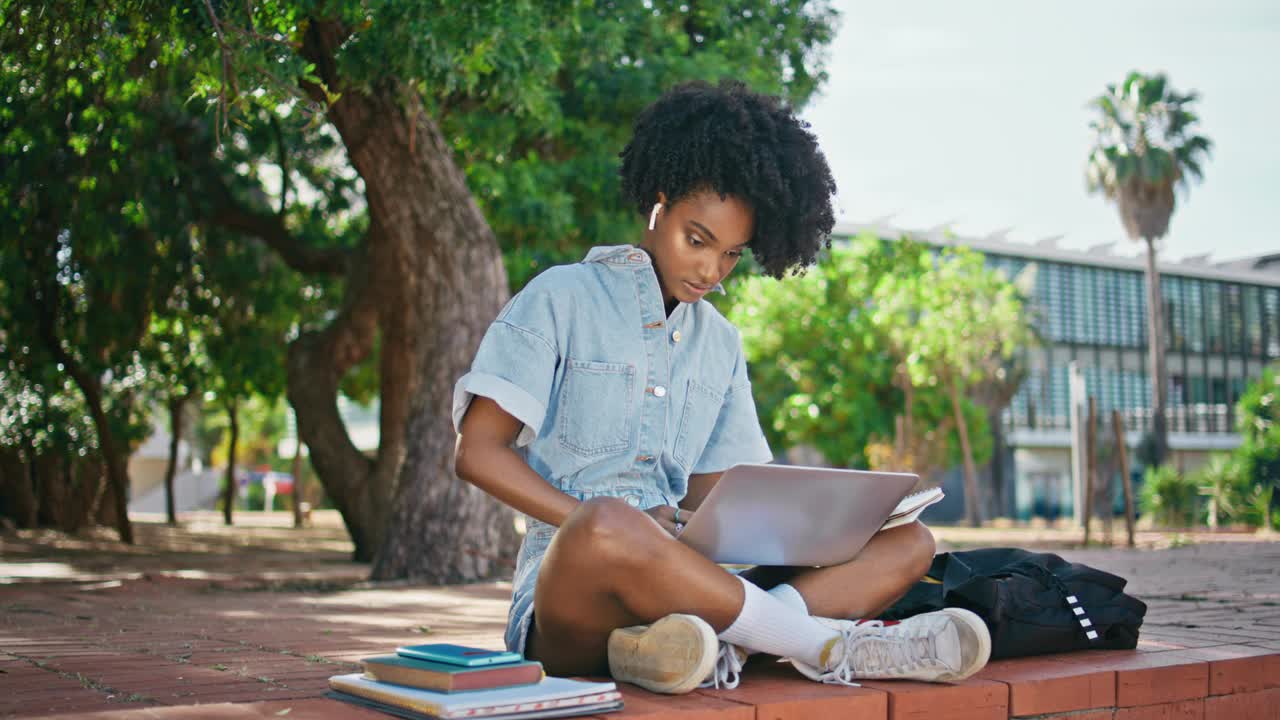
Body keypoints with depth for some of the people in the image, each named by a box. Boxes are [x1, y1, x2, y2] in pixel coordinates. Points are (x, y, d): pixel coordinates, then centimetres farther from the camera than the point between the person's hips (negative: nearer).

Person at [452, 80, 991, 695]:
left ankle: (717, 644, -35)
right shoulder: (563, 299, 5)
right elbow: (477, 453, -3)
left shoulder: (721, 344, 21)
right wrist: (597, 524, -17)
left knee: (906, 540, -9)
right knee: (608, 527, -41)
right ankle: (822, 643, -24)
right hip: (570, 597, -6)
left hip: (680, 587, 6)